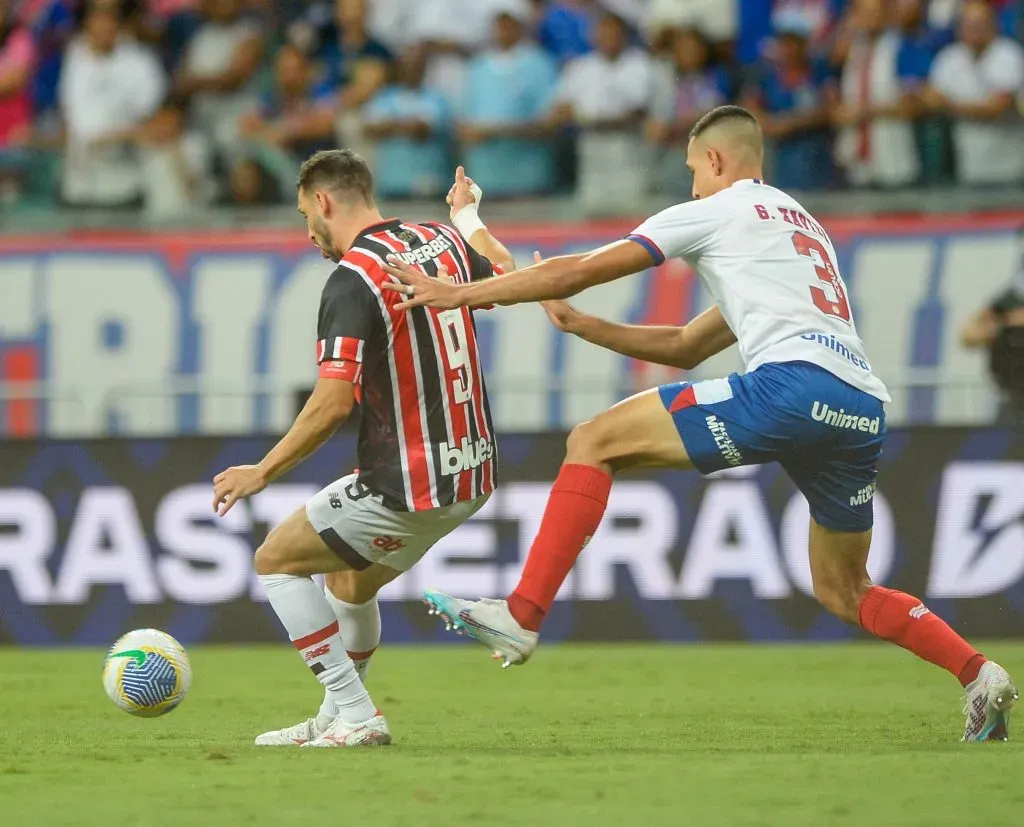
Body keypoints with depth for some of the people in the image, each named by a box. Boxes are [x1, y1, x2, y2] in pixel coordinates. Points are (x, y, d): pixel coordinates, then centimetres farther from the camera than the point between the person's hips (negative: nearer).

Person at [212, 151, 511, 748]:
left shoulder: (353, 279, -17)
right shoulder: (444, 242, 6)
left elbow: (334, 404, -23)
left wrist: (263, 471, -11)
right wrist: (468, 218, 46)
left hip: (405, 488, -8)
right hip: (471, 476, 8)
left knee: (277, 560, 9)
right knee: (351, 580, 28)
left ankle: (355, 715, 5)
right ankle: (336, 720, 35)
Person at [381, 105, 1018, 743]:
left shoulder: (716, 211, 14)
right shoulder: (806, 226, 36)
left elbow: (583, 270, 11)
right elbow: (687, 348, 40)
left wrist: (459, 294, 18)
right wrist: (579, 324, 39)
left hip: (793, 383, -8)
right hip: (864, 409, 8)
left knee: (594, 443, -2)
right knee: (843, 591, 23)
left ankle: (522, 616, -13)